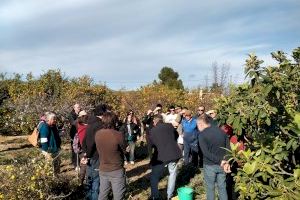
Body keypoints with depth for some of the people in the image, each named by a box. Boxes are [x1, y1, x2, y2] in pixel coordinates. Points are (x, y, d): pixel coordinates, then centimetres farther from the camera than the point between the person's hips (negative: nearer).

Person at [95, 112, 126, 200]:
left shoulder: (97, 134, -6)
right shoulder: (118, 135, -22)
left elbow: (99, 149, 5)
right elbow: (124, 149, -7)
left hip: (102, 169, 5)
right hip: (116, 170, -5)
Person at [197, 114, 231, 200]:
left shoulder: (202, 134, -13)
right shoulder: (221, 131, 4)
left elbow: (206, 153, -21)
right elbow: (228, 148, 0)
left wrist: (220, 161, -16)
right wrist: (227, 162, -7)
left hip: (210, 165, -5)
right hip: (222, 165, 5)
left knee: (210, 188, 12)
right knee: (222, 187, 18)